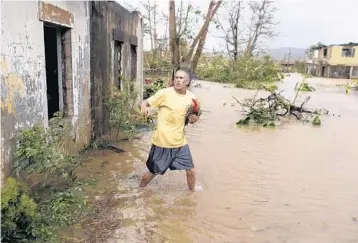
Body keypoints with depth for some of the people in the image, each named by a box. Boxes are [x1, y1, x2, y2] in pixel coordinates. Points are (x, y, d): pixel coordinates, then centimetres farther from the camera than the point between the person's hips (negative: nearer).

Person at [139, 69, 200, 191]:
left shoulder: (191, 97, 1)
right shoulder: (165, 93, -13)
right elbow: (145, 102, -10)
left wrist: (194, 118, -11)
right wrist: (144, 107, -33)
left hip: (180, 142, 4)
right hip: (162, 142, -4)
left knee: (191, 170, 6)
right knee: (152, 172, 9)